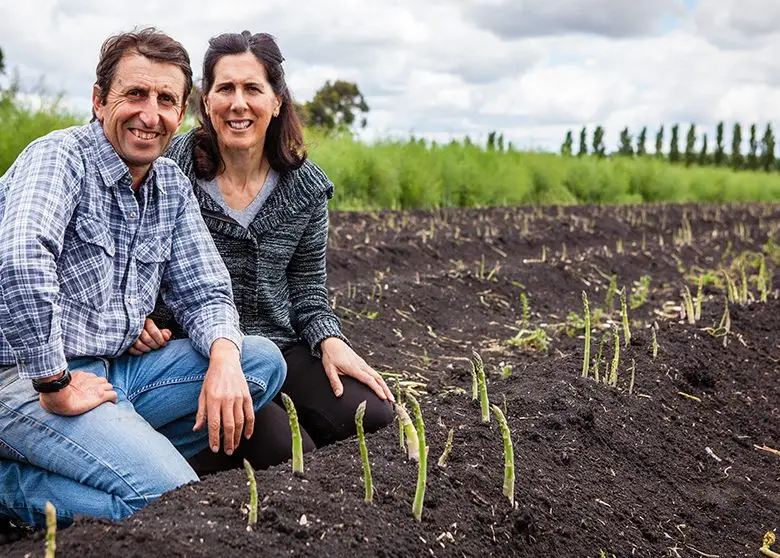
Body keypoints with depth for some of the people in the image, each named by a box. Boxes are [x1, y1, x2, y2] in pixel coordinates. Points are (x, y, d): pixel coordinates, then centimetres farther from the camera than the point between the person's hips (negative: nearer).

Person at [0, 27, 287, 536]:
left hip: (117, 372, 8)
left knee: (263, 361, -1)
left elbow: (204, 292, 11)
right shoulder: (60, 158, -13)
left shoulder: (173, 186, 10)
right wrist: (55, 387, -26)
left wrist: (224, 355, -11)